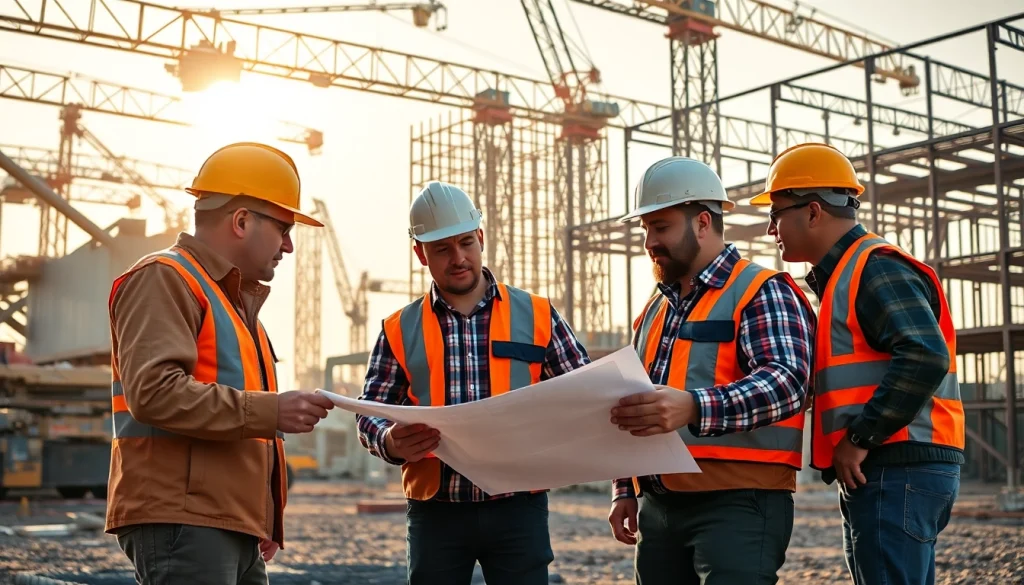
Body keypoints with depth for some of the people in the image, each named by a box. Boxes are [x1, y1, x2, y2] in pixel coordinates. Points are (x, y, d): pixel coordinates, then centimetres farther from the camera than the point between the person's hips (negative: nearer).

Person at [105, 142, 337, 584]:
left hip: (233, 526, 10)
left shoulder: (234, 298, 25)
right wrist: (270, 411, -21)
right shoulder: (164, 279, -5)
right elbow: (153, 391, -20)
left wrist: (264, 521, 21)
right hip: (181, 523, -9)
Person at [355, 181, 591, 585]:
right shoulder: (400, 329, 6)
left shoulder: (536, 315, 5)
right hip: (436, 511, 1)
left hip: (518, 506, 0)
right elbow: (370, 415, 4)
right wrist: (391, 442, -19)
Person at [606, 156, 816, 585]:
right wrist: (625, 491, 17)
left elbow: (787, 380, -21)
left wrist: (694, 408, -36)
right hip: (659, 508, 7)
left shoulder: (762, 292, -4)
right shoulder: (655, 310, 19)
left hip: (738, 505, -7)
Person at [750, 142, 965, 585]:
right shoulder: (841, 276, 22)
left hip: (896, 469, -11)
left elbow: (925, 357, -23)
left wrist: (860, 437, -20)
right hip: (874, 472, 11)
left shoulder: (877, 268, -10)